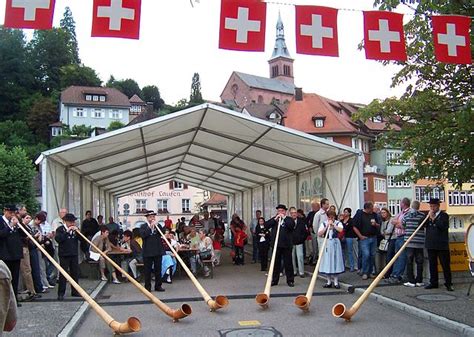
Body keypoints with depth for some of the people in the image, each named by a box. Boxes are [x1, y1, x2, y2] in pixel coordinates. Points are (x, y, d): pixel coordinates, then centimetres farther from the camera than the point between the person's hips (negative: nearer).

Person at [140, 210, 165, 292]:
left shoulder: (158, 225, 12)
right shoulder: (143, 227, 3)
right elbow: (143, 235, -14)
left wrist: (156, 225, -13)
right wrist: (150, 227, -17)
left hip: (158, 251, 3)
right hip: (148, 252, -3)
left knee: (158, 269, 7)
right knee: (147, 270, 2)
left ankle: (158, 286, 15)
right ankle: (147, 287, 8)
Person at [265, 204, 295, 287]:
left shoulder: (289, 219, 4)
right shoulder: (274, 219, 12)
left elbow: (292, 226, -16)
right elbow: (266, 226, -1)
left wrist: (284, 218, -13)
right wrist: (275, 219, -9)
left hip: (286, 245, -2)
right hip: (276, 245, 3)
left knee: (288, 263, 2)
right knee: (276, 263, 8)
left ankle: (290, 280, 10)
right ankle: (274, 280, 17)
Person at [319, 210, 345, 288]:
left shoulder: (338, 223, 1)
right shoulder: (323, 224, 5)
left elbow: (341, 230, -21)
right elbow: (319, 234, -7)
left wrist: (333, 224, -17)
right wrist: (326, 227, -12)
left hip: (335, 243, -2)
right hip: (327, 243, 2)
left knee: (336, 261, 1)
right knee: (327, 261, 5)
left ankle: (336, 282, 9)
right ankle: (329, 282, 16)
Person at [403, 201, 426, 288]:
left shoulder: (406, 215, 0)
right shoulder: (422, 215, -4)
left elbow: (403, 225, 9)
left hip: (409, 242, 0)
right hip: (420, 242, 0)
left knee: (409, 261, 4)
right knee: (419, 262, 7)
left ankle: (411, 281, 3)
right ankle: (419, 281, 9)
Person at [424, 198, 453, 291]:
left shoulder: (444, 215, -2)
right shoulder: (428, 215, 14)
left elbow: (443, 226, -17)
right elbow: (423, 225, 5)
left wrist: (433, 218, -16)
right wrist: (428, 218, -6)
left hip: (442, 244, -5)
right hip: (431, 244, 5)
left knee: (445, 264, 0)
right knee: (432, 264, 9)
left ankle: (448, 283, 7)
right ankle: (433, 282, 17)